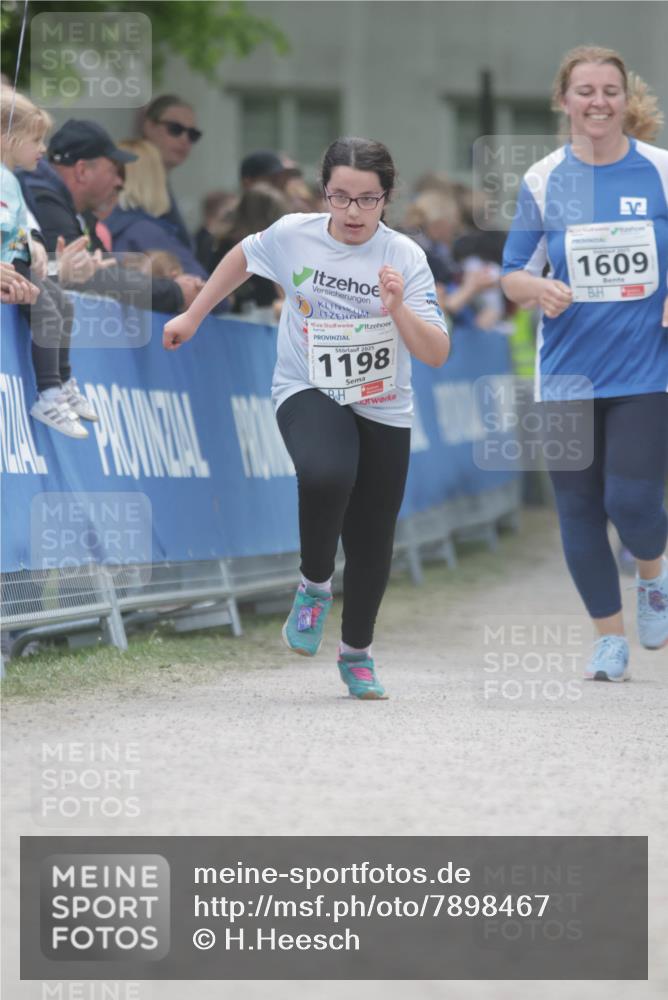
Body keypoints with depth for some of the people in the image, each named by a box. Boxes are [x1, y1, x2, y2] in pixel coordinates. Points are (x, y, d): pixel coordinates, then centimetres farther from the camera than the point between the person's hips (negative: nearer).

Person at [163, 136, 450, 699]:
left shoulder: (405, 257, -13)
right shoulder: (293, 236, -10)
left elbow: (437, 355, -17)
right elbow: (244, 257, 14)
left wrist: (399, 310, -33)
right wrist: (193, 317, 19)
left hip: (384, 409, 1)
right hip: (309, 393, -1)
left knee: (372, 538, 7)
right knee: (326, 475, -34)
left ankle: (357, 653, 32)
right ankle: (314, 585, -7)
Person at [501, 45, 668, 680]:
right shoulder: (542, 181, 2)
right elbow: (512, 275, 6)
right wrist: (537, 288, -16)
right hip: (569, 373, 2)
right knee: (579, 508, 4)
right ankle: (609, 637, 20)